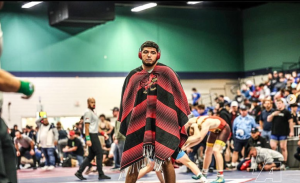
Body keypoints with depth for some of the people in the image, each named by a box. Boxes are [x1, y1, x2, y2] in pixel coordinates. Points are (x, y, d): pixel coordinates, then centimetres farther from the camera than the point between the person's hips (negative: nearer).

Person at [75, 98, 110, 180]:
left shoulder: (93, 112, 20)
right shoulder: (88, 112, -10)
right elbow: (86, 126, -17)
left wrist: (104, 134, 18)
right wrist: (88, 139, -23)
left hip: (94, 135, 10)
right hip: (91, 135, -10)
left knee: (91, 155, 9)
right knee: (99, 153, -7)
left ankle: (79, 172, 8)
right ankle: (101, 174, -2)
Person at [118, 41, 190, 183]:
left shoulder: (167, 73, 3)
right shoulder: (133, 76, 10)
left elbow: (179, 98, 5)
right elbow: (126, 102, 15)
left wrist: (181, 122, 1)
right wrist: (125, 127, 11)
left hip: (163, 123, -2)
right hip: (138, 123, 2)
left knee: (166, 160, -6)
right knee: (134, 162, 0)